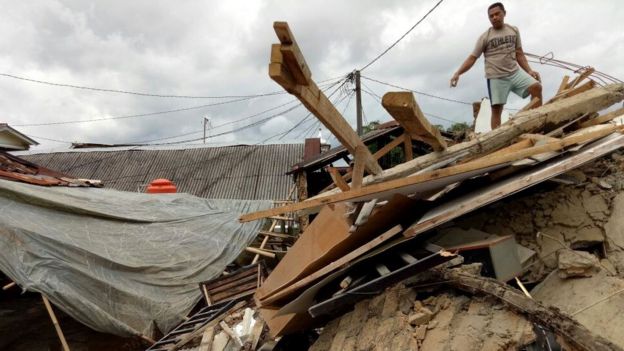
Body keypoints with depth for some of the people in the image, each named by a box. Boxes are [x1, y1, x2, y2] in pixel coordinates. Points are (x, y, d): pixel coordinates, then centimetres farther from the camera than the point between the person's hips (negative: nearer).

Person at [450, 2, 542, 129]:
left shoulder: (514, 30, 11)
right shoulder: (485, 37, 0)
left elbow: (519, 54, 14)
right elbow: (472, 58, -4)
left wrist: (529, 70, 2)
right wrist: (457, 73, -18)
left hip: (515, 72, 3)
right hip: (496, 77, -3)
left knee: (536, 87, -15)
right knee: (496, 108, -4)